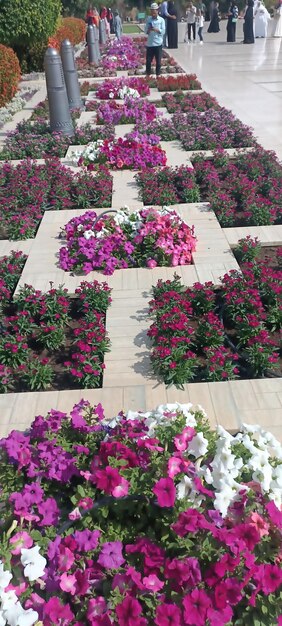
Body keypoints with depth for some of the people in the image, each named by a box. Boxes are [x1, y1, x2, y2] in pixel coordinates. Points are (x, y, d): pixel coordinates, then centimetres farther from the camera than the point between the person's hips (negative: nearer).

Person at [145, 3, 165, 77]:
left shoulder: (161, 20, 0)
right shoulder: (148, 19, 5)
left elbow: (163, 31, -6)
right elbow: (145, 31, 4)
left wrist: (155, 29, -19)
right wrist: (148, 30, -17)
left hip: (158, 44, -2)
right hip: (149, 44, 2)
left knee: (158, 61, 4)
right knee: (148, 61, 4)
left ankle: (158, 75, 16)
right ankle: (148, 75, 16)